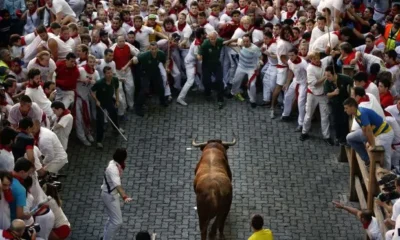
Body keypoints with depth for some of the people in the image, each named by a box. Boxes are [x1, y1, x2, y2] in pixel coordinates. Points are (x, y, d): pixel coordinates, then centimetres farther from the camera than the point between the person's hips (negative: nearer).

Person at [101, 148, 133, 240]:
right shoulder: (113, 169, -34)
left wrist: (121, 166, 5)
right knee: (117, 222, -7)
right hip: (110, 196, -10)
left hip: (110, 194, 10)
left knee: (112, 218, 26)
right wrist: (124, 197, -58)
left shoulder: (113, 163, -5)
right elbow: (117, 185, -48)